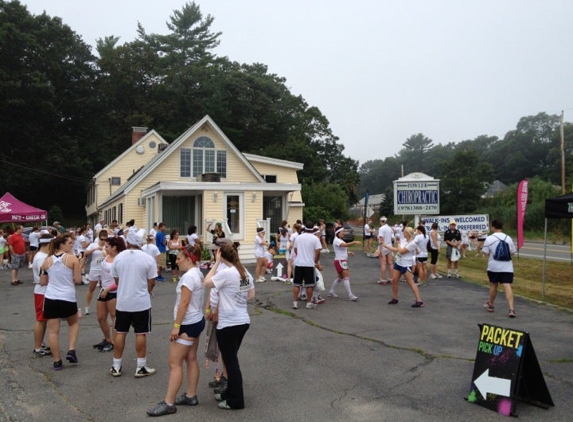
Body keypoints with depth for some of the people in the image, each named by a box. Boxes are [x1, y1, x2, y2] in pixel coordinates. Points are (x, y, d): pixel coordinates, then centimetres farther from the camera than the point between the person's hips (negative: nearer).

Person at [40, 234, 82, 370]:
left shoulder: (47, 260, 7)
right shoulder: (73, 258, -6)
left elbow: (42, 282, 13)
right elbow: (78, 280, -7)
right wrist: (79, 269, 10)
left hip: (50, 298, 3)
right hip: (68, 298, -3)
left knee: (53, 330, 8)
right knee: (74, 323, 23)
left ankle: (57, 361, 13)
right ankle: (71, 350, 8)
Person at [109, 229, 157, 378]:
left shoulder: (118, 258, -2)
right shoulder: (148, 259, -11)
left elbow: (116, 280, 9)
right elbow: (151, 282, -6)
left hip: (122, 302, 3)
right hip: (142, 302, -3)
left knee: (120, 333, 12)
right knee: (140, 334, 4)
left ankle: (116, 366, 20)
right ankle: (141, 367, 10)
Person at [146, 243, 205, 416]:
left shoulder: (188, 276, -21)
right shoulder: (198, 274, 9)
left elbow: (184, 303, -23)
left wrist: (176, 326, -19)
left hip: (188, 324, -10)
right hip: (196, 321, 10)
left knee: (175, 363, -4)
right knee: (191, 359, 16)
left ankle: (168, 403, 1)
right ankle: (191, 396, 25)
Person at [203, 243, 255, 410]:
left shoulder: (226, 273, -19)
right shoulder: (246, 273, 5)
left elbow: (206, 283, -13)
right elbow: (251, 296, 12)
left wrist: (216, 262, -10)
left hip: (229, 324, -8)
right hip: (243, 321, 8)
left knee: (230, 361, 4)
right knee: (232, 358, 21)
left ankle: (236, 401, 14)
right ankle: (230, 392, 34)